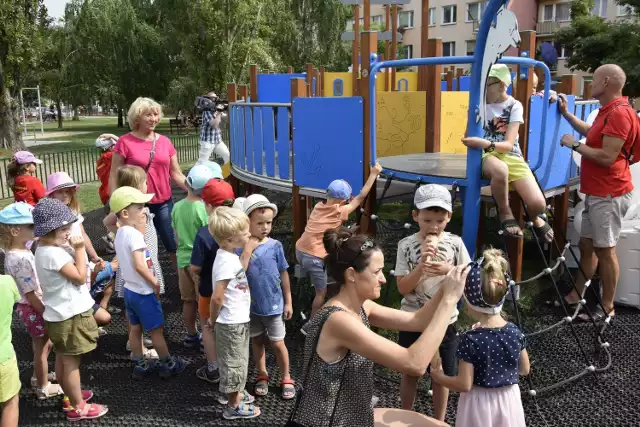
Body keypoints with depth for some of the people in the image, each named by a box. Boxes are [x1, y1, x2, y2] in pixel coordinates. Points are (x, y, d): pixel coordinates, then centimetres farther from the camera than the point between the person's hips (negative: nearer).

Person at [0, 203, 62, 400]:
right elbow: (30, 294, -25)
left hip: (37, 306, 9)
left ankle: (39, 375, 49)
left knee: (46, 344, 27)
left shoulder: (21, 251, -1)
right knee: (41, 348, 10)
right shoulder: (20, 259, -30)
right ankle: (43, 388, 29)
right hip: (33, 309, -9)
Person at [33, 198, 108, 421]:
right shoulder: (53, 253, -27)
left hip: (60, 314, 10)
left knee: (62, 360, 23)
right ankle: (78, 407, 15)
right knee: (71, 363, 3)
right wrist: (79, 249, -18)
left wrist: (72, 250, 3)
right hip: (70, 315, -10)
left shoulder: (44, 249, 6)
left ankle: (70, 396, 40)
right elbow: (80, 277, -22)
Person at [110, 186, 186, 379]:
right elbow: (140, 266, -29)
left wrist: (141, 225, -1)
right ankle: (168, 364, 20)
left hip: (130, 290, 9)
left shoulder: (120, 233, 3)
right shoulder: (134, 234, -25)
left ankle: (141, 365, 30)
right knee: (157, 330, 7)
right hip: (144, 292, -9)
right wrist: (156, 284, -15)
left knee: (135, 329, 18)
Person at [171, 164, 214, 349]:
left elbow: (176, 234, 7)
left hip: (183, 259, 5)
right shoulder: (204, 209, -19)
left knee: (188, 300, 16)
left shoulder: (177, 207, -2)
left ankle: (191, 336, 29)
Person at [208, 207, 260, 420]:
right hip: (232, 323, -9)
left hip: (236, 320, 9)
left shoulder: (229, 256, 1)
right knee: (234, 363, 8)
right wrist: (213, 319, -13)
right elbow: (217, 298, -29)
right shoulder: (227, 261, -29)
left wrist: (247, 252, 11)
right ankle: (234, 406, 25)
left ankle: (229, 392, 45)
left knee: (232, 362, 26)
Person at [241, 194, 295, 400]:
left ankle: (286, 379, 29)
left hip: (273, 304, -1)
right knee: (257, 341, 18)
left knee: (277, 343, 11)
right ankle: (262, 376, 38)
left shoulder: (275, 246, -11)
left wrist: (288, 301, 1)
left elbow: (284, 275, -2)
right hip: (250, 305, 1)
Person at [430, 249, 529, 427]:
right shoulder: (515, 332, -10)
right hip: (508, 401, 4)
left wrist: (439, 377, -4)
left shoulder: (471, 340, -25)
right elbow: (524, 370, 5)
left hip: (480, 404, -4)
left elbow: (465, 385, -19)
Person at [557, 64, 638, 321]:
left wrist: (574, 145, -13)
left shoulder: (619, 113, -19)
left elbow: (607, 157, -25)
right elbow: (592, 134, 32)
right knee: (586, 245, 15)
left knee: (605, 250, -2)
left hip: (609, 194, -10)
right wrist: (566, 113, 25)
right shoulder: (609, 111, 15)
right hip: (597, 192, 10)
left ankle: (607, 308, 8)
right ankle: (576, 295, 25)